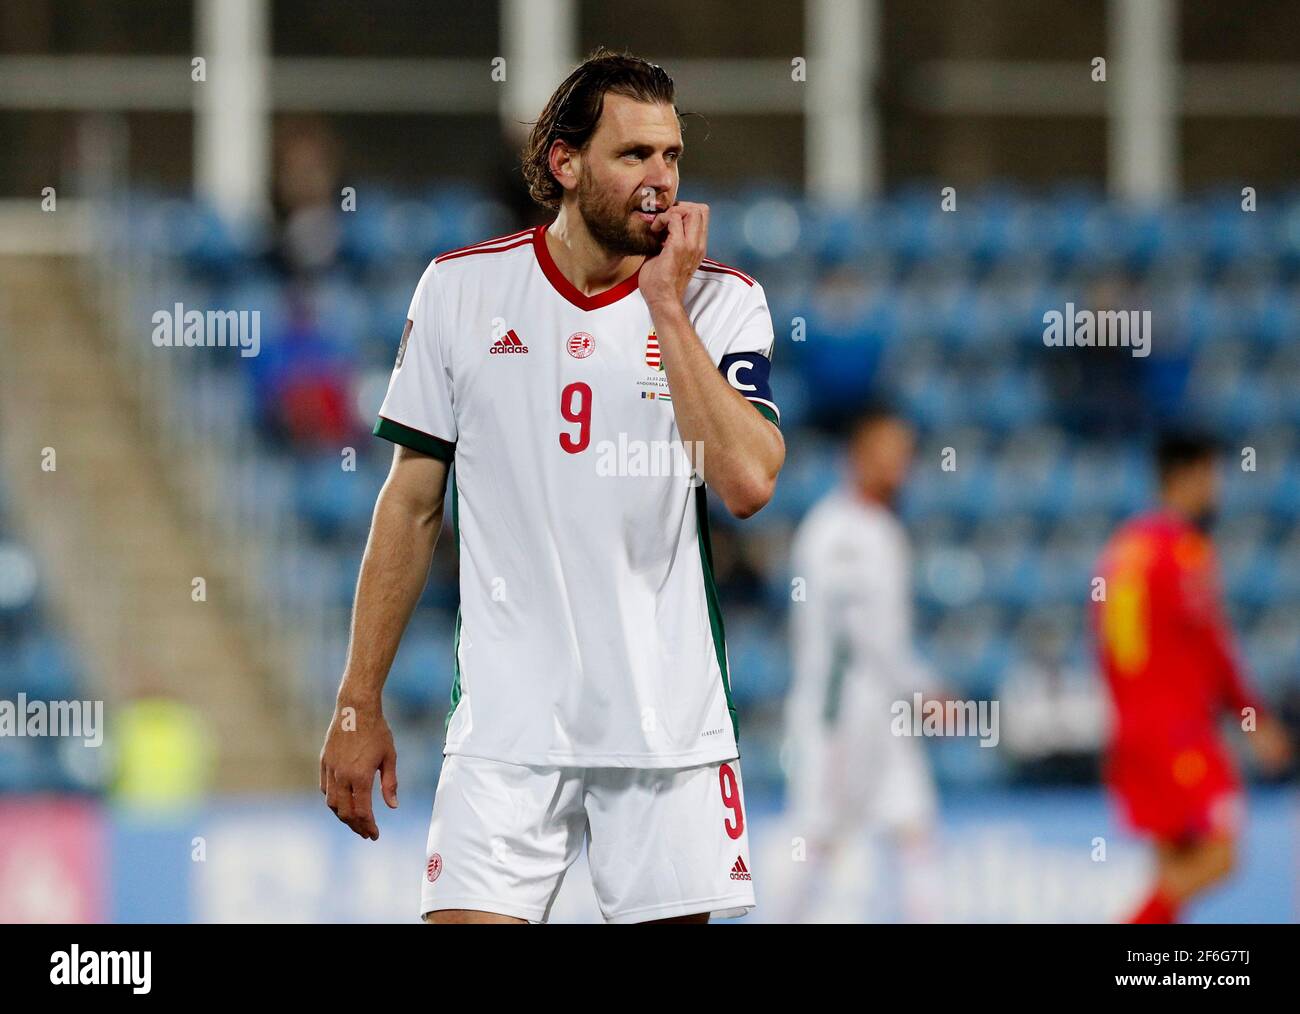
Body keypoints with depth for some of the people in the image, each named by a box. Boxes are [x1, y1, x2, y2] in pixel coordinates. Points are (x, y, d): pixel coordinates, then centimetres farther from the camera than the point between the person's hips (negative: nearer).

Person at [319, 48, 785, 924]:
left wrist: (667, 306, -14)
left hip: (671, 722, 0)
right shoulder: (459, 291, 3)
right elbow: (411, 504, 8)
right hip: (507, 721, 0)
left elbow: (747, 482, -15)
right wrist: (359, 704, 6)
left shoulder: (721, 301, 1)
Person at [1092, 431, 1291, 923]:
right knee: (1217, 855, -10)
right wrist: (1255, 716, -5)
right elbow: (1211, 642, -12)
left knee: (1174, 860, 10)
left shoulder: (1123, 543, 13)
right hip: (1180, 725, -9)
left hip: (1130, 728, 9)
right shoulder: (1186, 549, -11)